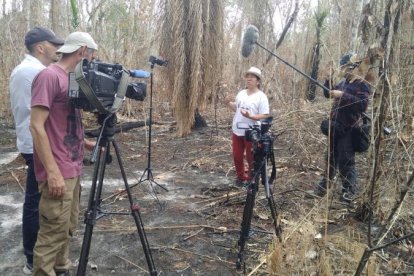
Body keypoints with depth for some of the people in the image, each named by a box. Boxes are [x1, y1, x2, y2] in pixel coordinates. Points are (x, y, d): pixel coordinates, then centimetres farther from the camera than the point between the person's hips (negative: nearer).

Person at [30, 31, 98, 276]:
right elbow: (37, 127, -19)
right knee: (53, 233, -2)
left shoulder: (72, 79, 14)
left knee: (68, 228, 16)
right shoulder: (49, 76, -14)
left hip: (73, 169, 9)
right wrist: (53, 172, -22)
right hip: (58, 173, -9)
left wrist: (86, 144, 12)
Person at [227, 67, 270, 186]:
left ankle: (251, 179, 26)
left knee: (251, 159, 8)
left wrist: (250, 116, -30)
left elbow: (265, 116, -17)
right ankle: (240, 177, 36)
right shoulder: (241, 93, 7)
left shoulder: (261, 97, -12)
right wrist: (229, 102, 1)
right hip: (237, 132, 6)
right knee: (237, 157, 16)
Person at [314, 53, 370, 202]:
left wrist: (343, 95, -27)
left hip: (348, 130, -7)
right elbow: (328, 94, 19)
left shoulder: (362, 85, -11)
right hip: (335, 126, 8)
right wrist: (328, 79, 3)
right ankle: (325, 184, 32)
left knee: (346, 162, -3)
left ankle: (349, 191, 11)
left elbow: (363, 105, -23)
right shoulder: (343, 82, 12)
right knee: (331, 157, 18)